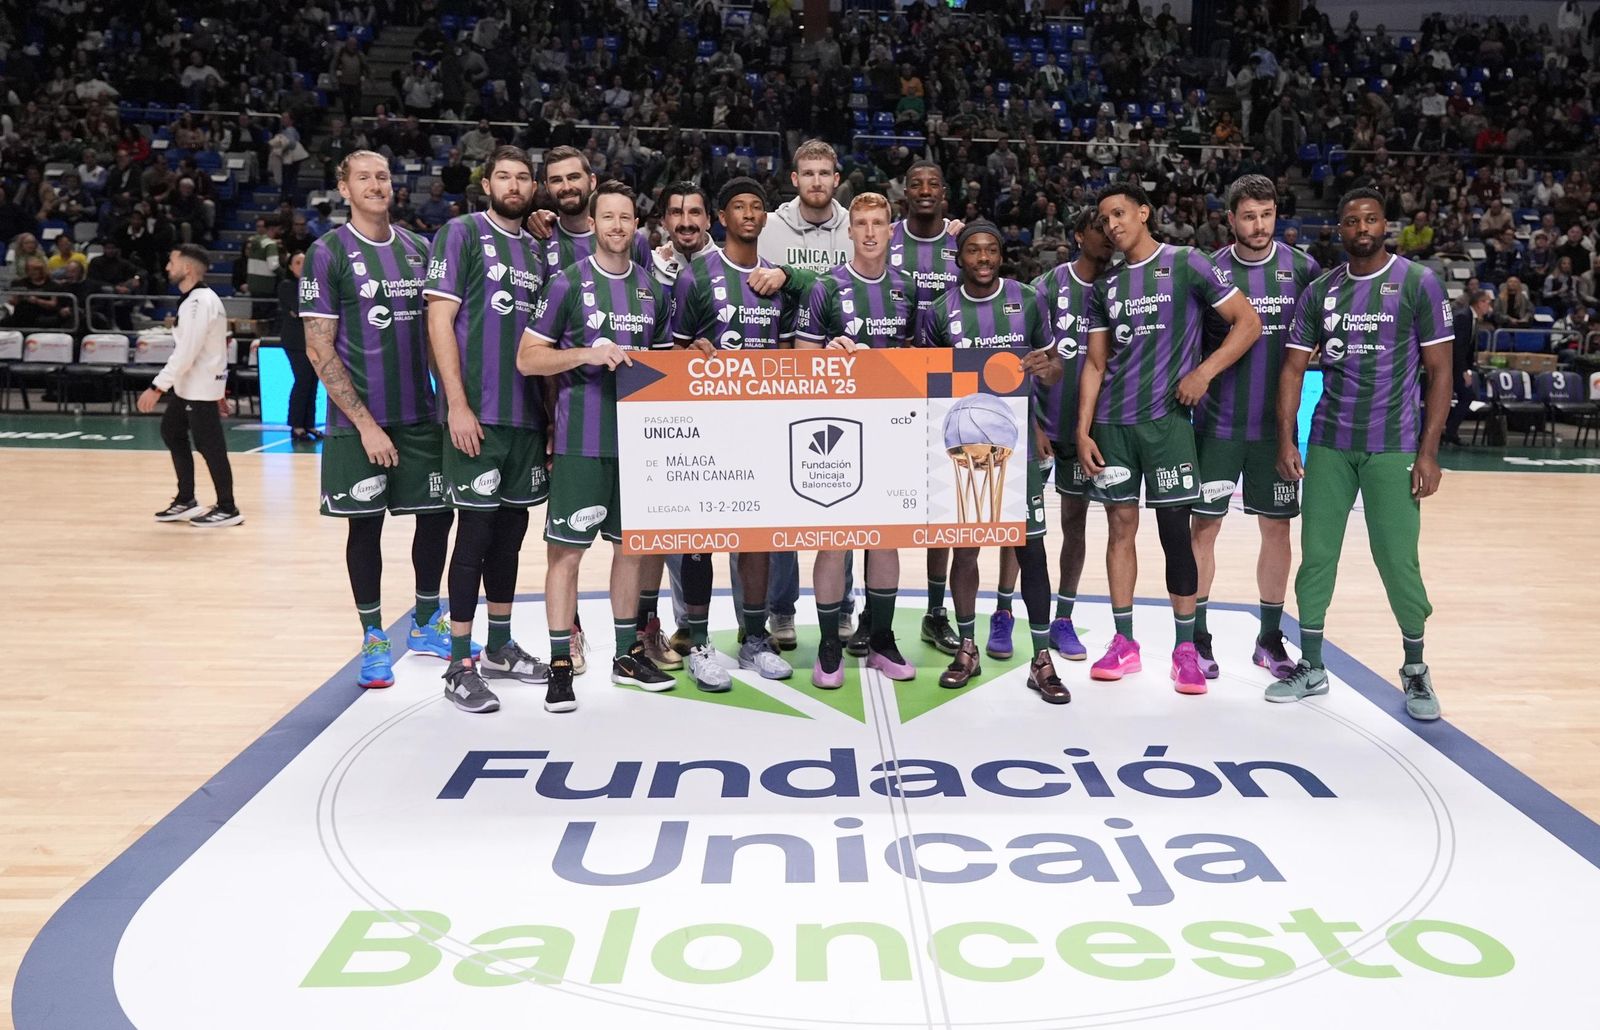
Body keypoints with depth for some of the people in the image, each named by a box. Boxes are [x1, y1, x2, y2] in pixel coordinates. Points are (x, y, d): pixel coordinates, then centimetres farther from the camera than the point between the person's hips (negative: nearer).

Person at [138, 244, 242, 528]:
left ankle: (227, 509, 7)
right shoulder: (195, 299, 14)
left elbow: (186, 352, -25)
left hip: (201, 387, -11)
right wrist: (219, 390, 20)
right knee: (172, 433, 17)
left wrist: (157, 387, -24)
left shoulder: (200, 302, -19)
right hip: (187, 385, 11)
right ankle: (186, 501, 24)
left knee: (209, 446, -3)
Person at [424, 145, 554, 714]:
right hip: (479, 414, -6)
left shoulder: (537, 248, 16)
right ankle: (460, 666, 5)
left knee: (511, 528, 13)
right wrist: (458, 404, -16)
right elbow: (440, 319, -9)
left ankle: (499, 648, 26)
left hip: (529, 414, 6)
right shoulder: (461, 233, -3)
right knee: (476, 530, -4)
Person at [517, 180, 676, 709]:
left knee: (631, 545, 12)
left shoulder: (653, 288, 11)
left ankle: (628, 654, 25)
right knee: (567, 550, -2)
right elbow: (527, 358, -4)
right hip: (582, 441, -5)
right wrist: (586, 354, -17)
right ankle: (560, 665, 7)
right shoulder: (568, 283, -2)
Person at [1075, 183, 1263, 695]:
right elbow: (1095, 363, 13)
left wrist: (1204, 372, -14)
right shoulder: (1106, 284, 12)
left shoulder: (1187, 264, -1)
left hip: (1167, 418, -4)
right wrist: (1083, 430, 5)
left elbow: (1248, 323, -3)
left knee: (1174, 528, -3)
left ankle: (1185, 648, 7)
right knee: (1120, 525, 6)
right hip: (1112, 422, 4)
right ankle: (1124, 643, 15)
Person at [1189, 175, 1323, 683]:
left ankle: (1269, 639, 21)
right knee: (1204, 526, 1)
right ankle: (1198, 638, 13)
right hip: (1218, 423, -1)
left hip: (1276, 424, 2)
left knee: (1276, 528, 7)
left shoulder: (1301, 268, 1)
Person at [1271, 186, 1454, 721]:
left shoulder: (1418, 282, -3)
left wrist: (1428, 452, -9)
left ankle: (1415, 669, 19)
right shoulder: (1320, 290, 6)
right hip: (1328, 445, 3)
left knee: (1397, 559, -1)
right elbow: (1294, 367, 7)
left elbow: (1439, 371, -4)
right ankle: (1311, 666, 18)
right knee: (1316, 554, 6)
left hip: (1393, 446, -3)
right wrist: (1286, 441, -2)